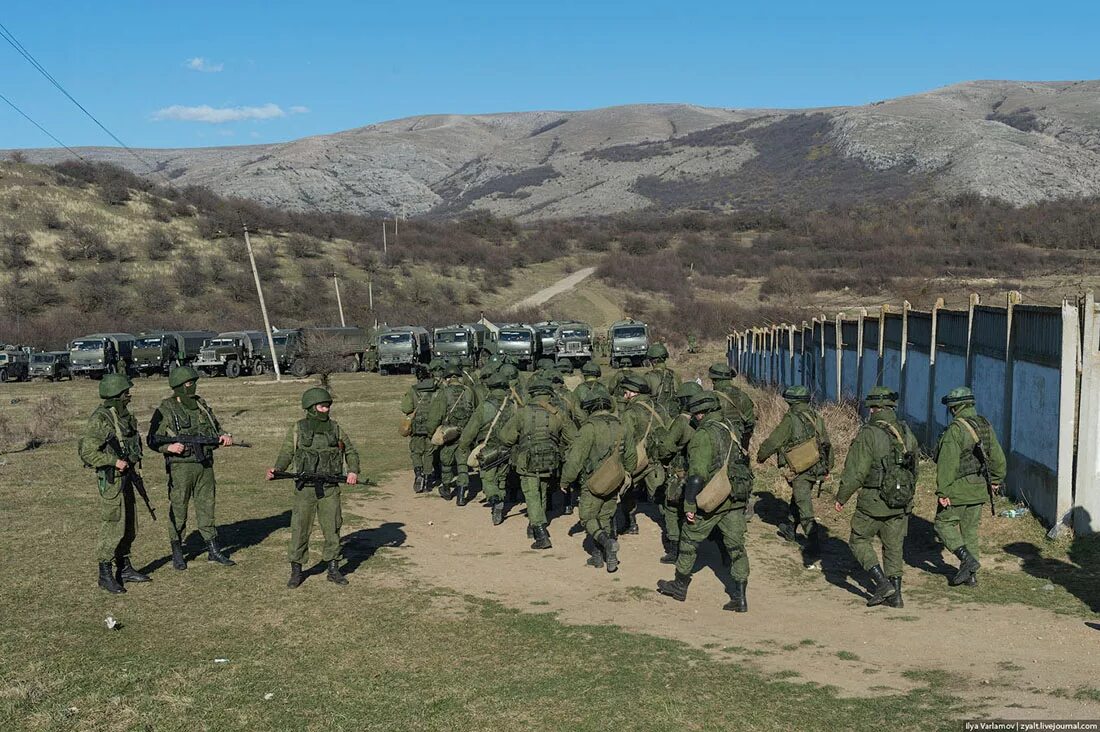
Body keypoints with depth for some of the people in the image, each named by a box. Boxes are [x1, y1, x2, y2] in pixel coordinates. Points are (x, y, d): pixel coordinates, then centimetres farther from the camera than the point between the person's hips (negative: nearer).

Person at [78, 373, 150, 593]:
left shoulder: (124, 416, 9)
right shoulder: (99, 419, -17)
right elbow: (87, 451, -21)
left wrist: (134, 468, 15)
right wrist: (114, 461, -24)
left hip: (125, 476, 9)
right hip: (111, 479, -9)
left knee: (129, 526, 14)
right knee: (113, 526, -6)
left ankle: (124, 569, 25)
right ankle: (105, 575, 3)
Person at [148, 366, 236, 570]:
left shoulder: (202, 406, 10)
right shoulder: (166, 409, -7)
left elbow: (216, 428, 19)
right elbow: (152, 439, -6)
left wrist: (224, 436, -2)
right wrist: (169, 447, -24)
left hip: (205, 465, 5)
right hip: (181, 467, -5)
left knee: (206, 507, 10)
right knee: (178, 510, 4)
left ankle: (213, 550, 17)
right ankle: (177, 553, 16)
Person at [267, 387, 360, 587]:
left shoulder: (335, 428, 7)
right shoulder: (297, 429, 0)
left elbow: (351, 451, 13)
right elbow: (286, 454, -2)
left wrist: (353, 471, -2)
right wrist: (276, 470, -20)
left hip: (330, 488, 2)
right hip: (305, 488, -2)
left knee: (333, 529, 5)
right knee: (300, 530, 0)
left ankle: (333, 570, 16)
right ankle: (296, 572, 12)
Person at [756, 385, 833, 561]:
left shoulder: (791, 420, -13)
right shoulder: (817, 418, 8)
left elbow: (772, 442, -7)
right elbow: (827, 444, 15)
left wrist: (760, 456, 11)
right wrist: (827, 468, 24)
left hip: (799, 471, -7)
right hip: (817, 469, 7)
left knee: (805, 509, -6)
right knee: (797, 497, 26)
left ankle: (814, 545, -10)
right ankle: (789, 529, 41)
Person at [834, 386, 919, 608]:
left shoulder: (868, 434, -15)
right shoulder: (906, 433, 5)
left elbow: (855, 472, -15)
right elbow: (914, 469, 14)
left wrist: (841, 498, -3)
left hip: (874, 501, -6)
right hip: (902, 503, 6)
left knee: (860, 540, 11)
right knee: (894, 546, 15)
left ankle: (882, 582, -2)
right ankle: (895, 593, 16)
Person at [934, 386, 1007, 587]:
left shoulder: (955, 429, -17)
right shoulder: (986, 426, 6)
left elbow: (947, 463, -21)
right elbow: (998, 457, 14)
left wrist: (942, 492, -19)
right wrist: (996, 480, 27)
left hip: (958, 488, -7)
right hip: (979, 489, 7)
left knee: (944, 524, 6)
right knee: (970, 529, 14)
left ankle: (968, 559, -9)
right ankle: (970, 575, 17)